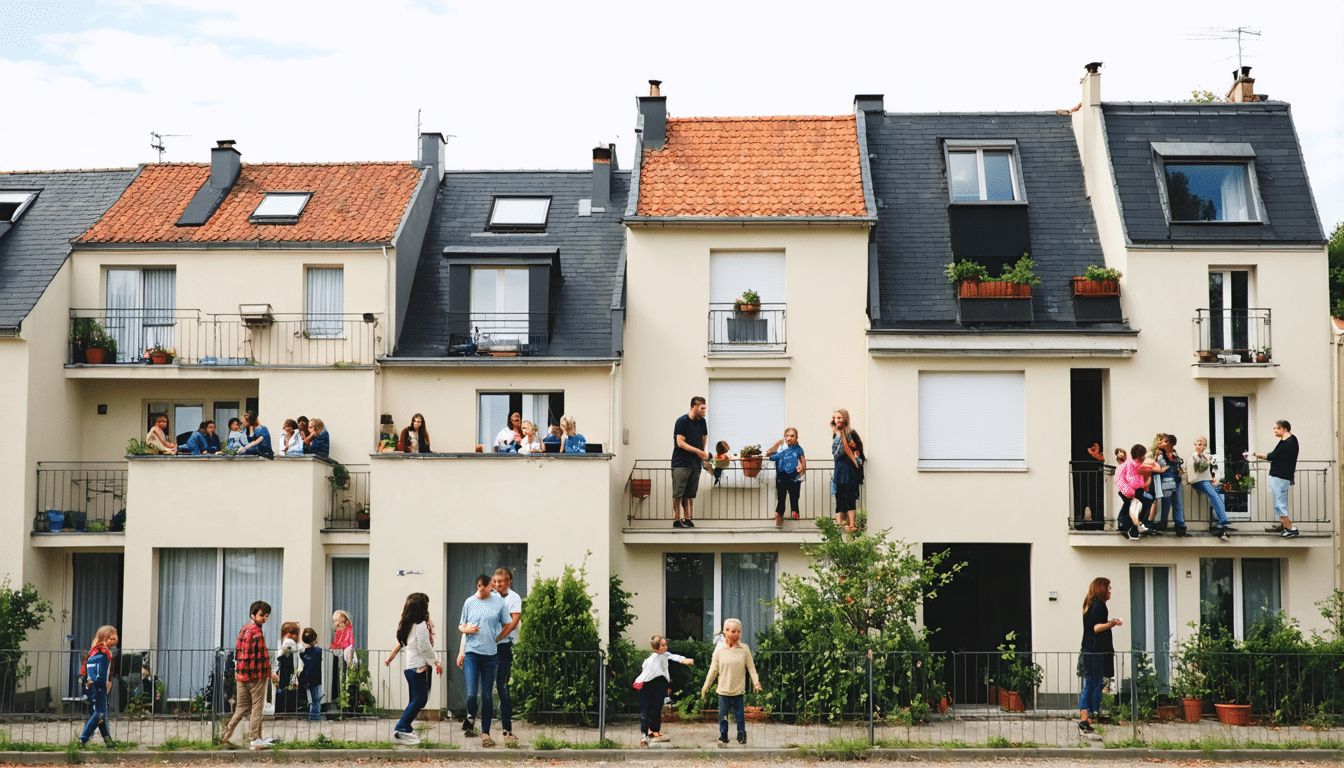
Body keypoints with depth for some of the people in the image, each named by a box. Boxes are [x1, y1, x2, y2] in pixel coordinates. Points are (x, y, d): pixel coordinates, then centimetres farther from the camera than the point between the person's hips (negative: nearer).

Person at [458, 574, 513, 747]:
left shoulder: (499, 602, 4)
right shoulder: (469, 602, 8)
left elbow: (508, 626, 11)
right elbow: (461, 626, 17)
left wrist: (495, 640, 2)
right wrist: (467, 629, -5)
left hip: (491, 654, 0)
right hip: (471, 653, 0)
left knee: (487, 695, 2)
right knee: (471, 693, -10)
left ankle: (485, 733, 11)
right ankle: (470, 717, 22)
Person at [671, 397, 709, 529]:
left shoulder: (702, 421, 12)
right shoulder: (682, 421, -8)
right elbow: (680, 443, -14)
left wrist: (702, 453, 21)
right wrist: (698, 451, -19)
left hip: (695, 463, 6)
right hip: (681, 463, -6)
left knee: (690, 494, 4)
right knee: (678, 493, -7)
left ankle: (687, 519, 4)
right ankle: (677, 520, -5)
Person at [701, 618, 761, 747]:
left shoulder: (744, 649, 1)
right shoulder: (719, 649, 1)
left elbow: (751, 667, 5)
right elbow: (713, 669, 7)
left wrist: (756, 682, -7)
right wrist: (706, 686, 9)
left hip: (739, 691, 0)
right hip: (723, 690, 0)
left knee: (740, 715, 1)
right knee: (723, 716, 3)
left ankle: (742, 736, 15)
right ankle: (723, 737, 14)